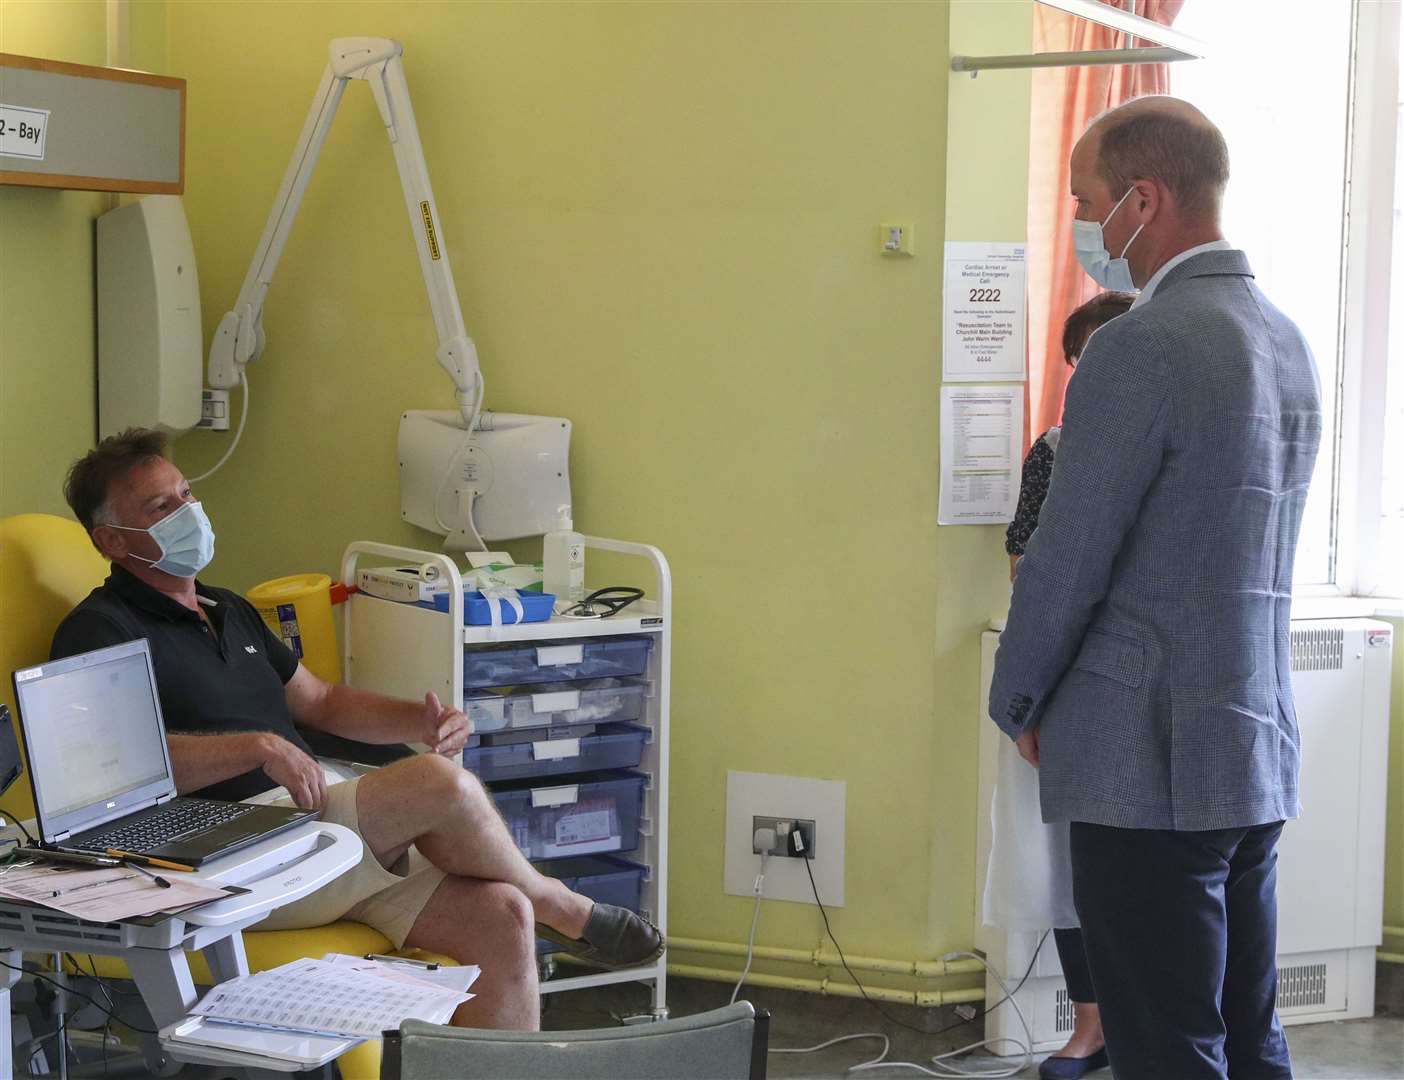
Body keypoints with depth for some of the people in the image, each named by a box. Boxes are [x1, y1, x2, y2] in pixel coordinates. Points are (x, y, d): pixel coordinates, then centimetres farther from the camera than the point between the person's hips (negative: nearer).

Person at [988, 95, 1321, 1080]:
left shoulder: (1141, 346, -16)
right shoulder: (1286, 342, 12)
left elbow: (1068, 558, -15)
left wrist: (1017, 705, 1)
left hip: (1149, 766, -9)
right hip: (1259, 751, 9)